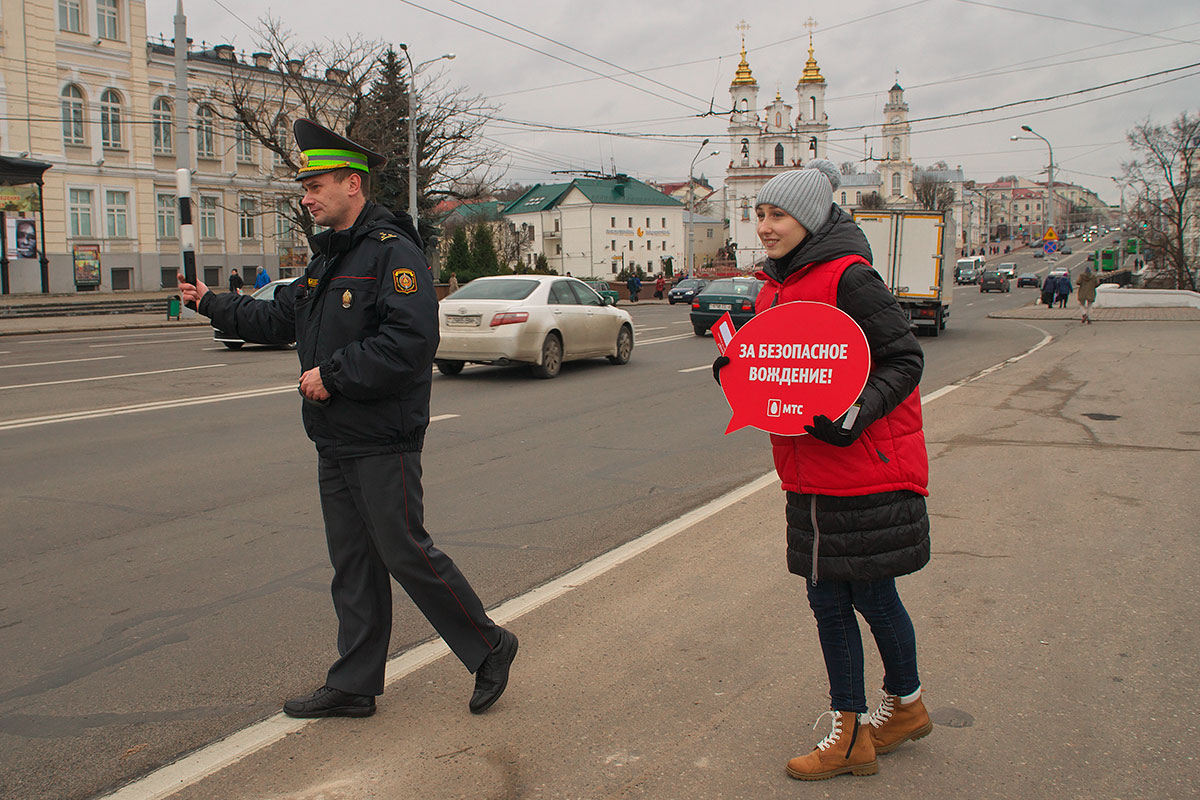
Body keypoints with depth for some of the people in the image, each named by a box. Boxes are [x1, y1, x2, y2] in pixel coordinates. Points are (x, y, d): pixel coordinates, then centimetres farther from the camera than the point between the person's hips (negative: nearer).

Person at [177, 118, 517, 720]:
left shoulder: (394, 250, -13)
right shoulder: (327, 256, 17)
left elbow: (411, 340, -25)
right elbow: (280, 320, 27)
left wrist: (332, 374, -20)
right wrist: (211, 303, 21)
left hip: (383, 443, -9)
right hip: (335, 442, 9)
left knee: (406, 554, -3)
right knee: (352, 565, 13)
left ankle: (489, 648, 15)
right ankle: (353, 686, 24)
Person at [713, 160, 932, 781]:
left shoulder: (849, 278, -14)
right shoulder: (775, 287, 11)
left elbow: (905, 360, -14)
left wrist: (855, 414, -27)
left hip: (868, 468, -8)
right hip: (812, 474, 8)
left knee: (871, 594, 6)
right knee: (827, 599, 13)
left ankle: (905, 703, 33)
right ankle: (850, 733, 29)